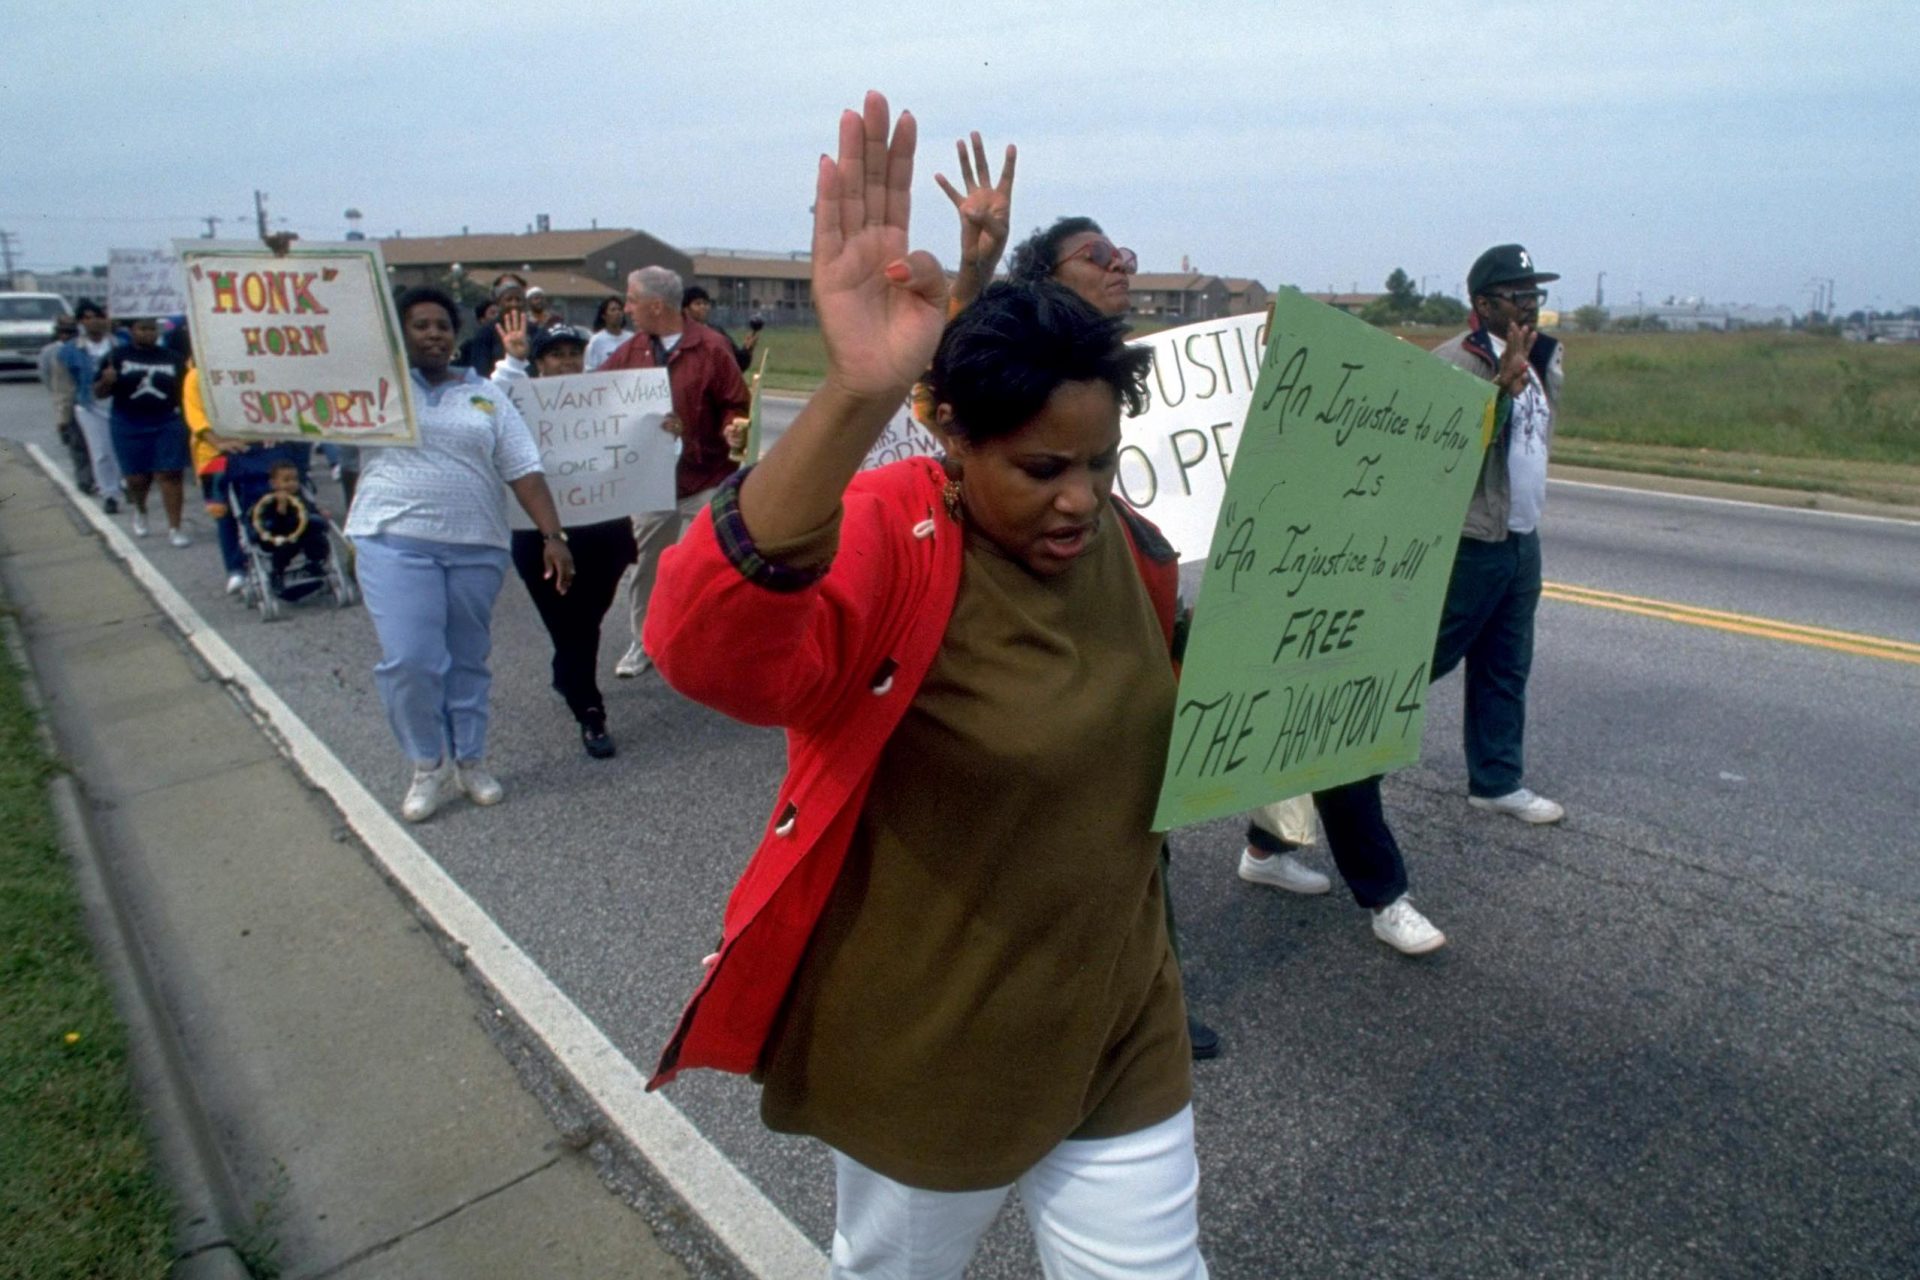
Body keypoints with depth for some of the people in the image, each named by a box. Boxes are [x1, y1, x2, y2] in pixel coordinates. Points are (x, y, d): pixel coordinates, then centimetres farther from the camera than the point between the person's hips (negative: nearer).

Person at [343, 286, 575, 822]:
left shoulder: (486, 394, 11)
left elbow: (524, 470, 4)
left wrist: (553, 536, -6)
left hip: (477, 546, 2)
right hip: (395, 541, -2)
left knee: (468, 660, 10)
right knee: (408, 660, -10)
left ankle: (471, 760, 25)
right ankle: (429, 765, 10)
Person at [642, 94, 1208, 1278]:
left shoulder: (1130, 550, -5)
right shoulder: (885, 537, -25)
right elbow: (711, 644, -47)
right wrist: (855, 396, -58)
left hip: (1116, 1033, 5)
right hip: (924, 1045, -4)